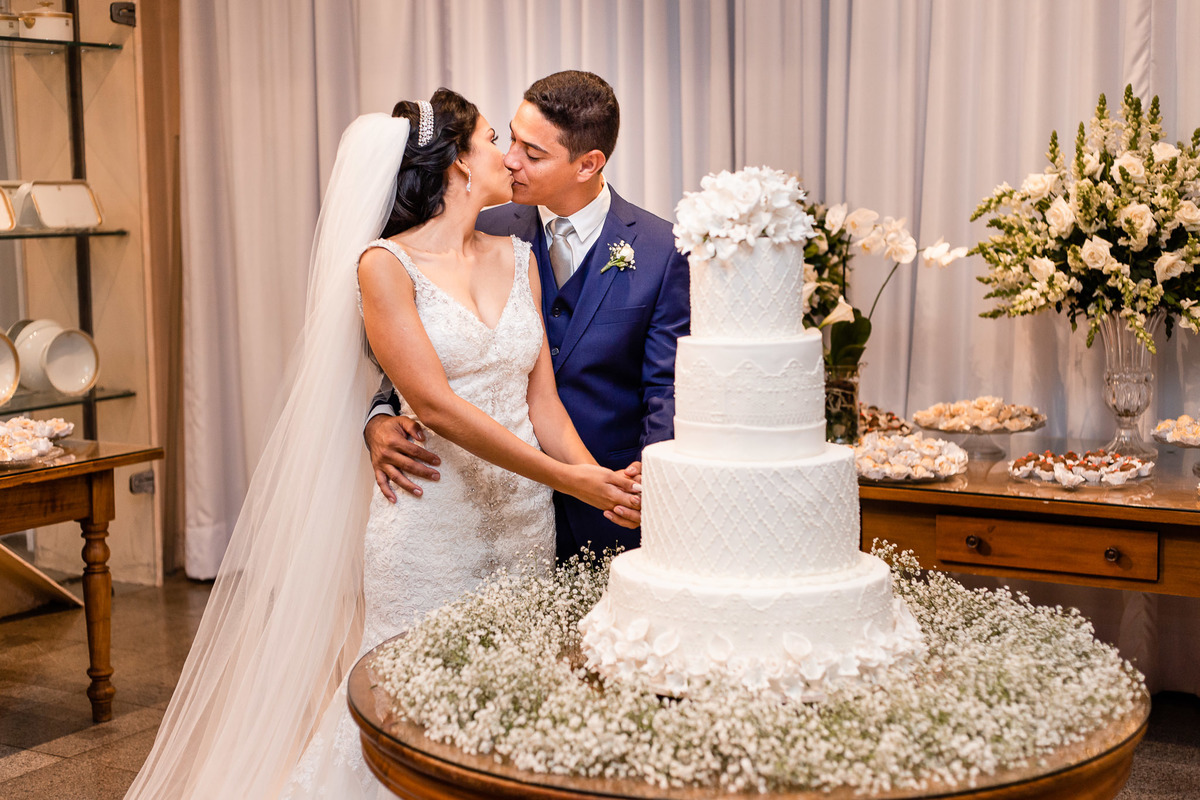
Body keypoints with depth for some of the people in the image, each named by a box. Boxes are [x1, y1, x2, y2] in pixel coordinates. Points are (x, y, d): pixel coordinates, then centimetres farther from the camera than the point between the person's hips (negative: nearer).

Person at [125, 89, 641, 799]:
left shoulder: (517, 258, 10)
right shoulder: (385, 266, -8)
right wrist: (569, 480, -20)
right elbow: (436, 406, -16)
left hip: (524, 522, 5)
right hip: (431, 523, -5)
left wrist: (597, 476, -13)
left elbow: (542, 399, 6)